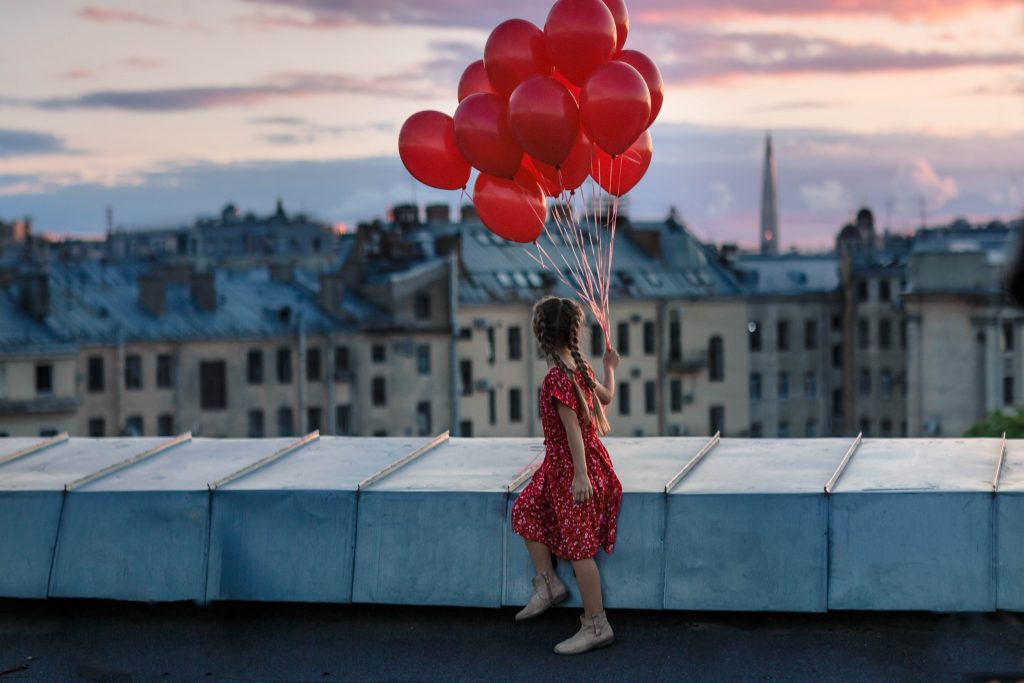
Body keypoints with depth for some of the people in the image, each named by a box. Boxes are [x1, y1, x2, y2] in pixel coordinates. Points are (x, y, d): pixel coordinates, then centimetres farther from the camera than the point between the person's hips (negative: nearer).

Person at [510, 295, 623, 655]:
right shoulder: (579, 366, 3)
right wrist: (610, 368, 41)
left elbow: (572, 428, -25)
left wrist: (580, 476, -25)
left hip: (572, 466, -10)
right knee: (526, 510, 16)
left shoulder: (557, 377, -23)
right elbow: (606, 396, 20)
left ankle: (597, 626, 0)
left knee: (578, 545, -5)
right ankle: (548, 584, 18)